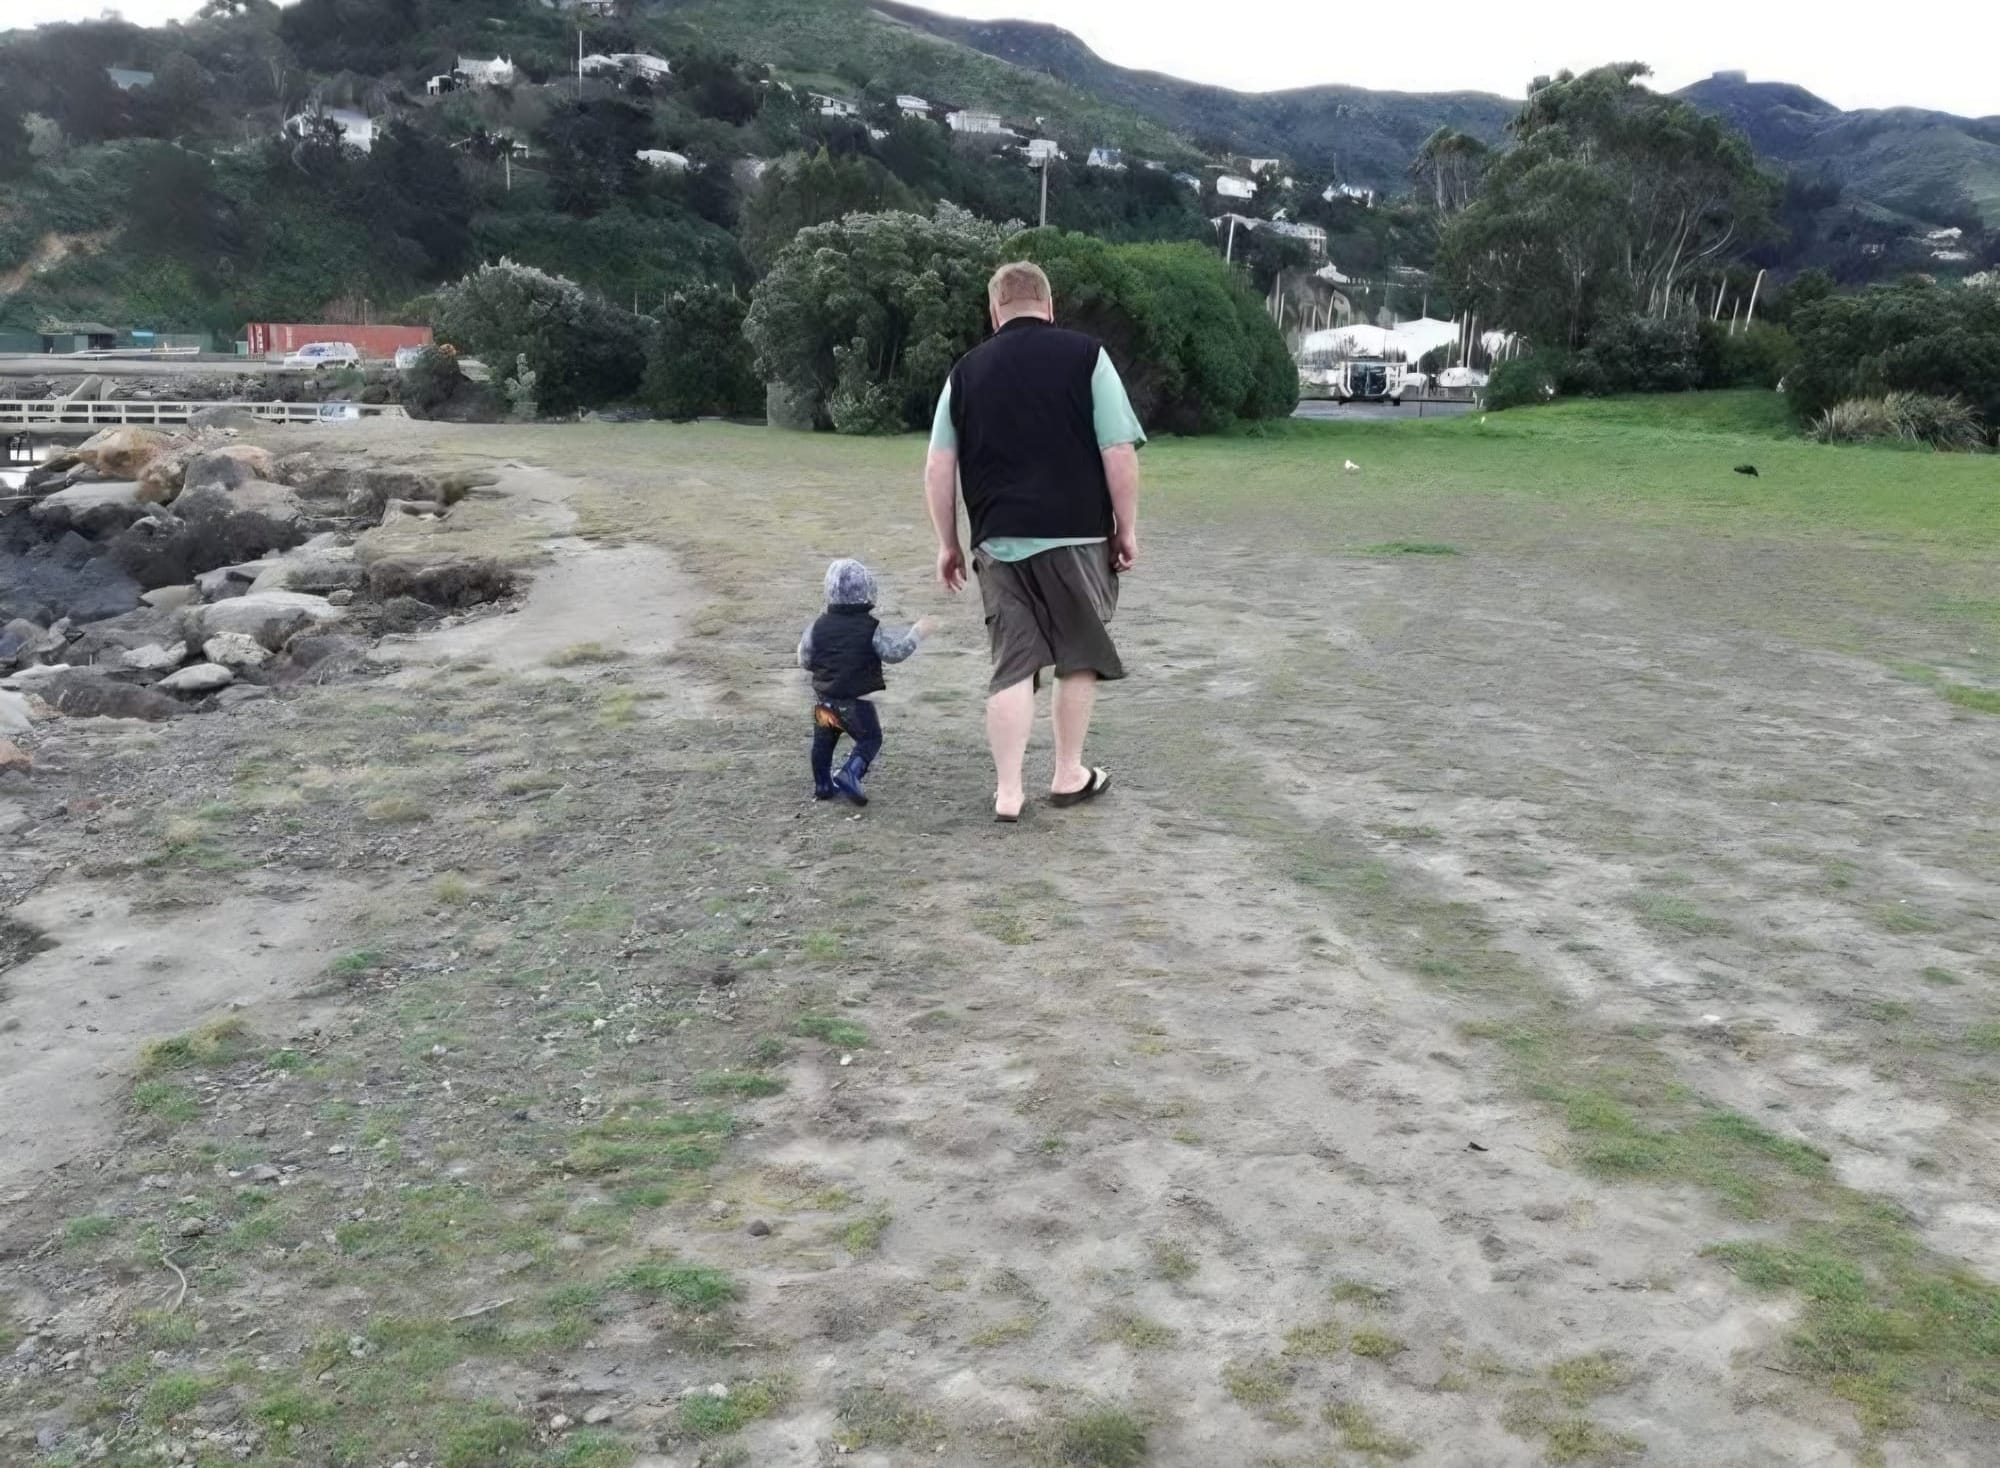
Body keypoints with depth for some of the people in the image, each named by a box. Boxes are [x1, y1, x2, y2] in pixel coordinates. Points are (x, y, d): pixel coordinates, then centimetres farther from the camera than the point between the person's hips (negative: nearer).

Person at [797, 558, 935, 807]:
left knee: (823, 741, 20)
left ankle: (823, 784, 26)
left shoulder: (819, 627, 0)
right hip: (856, 701, -4)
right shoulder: (871, 628, -11)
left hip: (824, 699, 4)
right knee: (870, 739, 8)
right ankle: (850, 774, -13)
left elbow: (805, 660, 6)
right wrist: (917, 633, 4)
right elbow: (895, 652, -8)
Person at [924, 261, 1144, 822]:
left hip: (998, 540, 3)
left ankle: (1008, 792, 5)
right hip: (1074, 535, -2)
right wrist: (1127, 529, 3)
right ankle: (1069, 776, 22)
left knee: (1013, 664, 7)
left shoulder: (967, 370, 9)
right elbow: (1119, 453, -5)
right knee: (1081, 656, 14)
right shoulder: (1085, 355, 0)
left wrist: (948, 544, 15)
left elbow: (938, 468, 7)